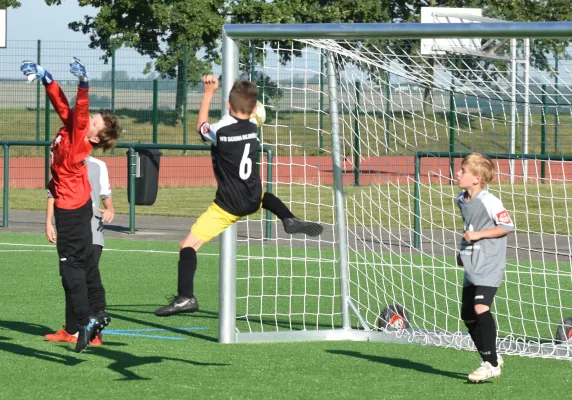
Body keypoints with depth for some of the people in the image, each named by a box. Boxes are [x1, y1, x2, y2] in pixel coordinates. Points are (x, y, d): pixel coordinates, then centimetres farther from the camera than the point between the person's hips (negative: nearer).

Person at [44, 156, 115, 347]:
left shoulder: (98, 166, 8)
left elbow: (106, 195, 12)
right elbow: (53, 195, 9)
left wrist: (110, 209, -9)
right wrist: (48, 223, -1)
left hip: (92, 234, -2)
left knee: (91, 279, -13)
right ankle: (71, 330, 20)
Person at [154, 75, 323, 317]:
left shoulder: (220, 131, -14)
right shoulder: (253, 128, 1)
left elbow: (201, 126, 9)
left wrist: (209, 93, 16)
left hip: (228, 206, -6)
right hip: (253, 200, 6)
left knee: (188, 245, -7)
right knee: (266, 197, 42)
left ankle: (185, 297, -24)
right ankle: (289, 220, 11)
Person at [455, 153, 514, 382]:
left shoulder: (489, 202, -16)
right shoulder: (462, 200, 10)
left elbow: (507, 226, -14)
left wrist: (478, 235, -18)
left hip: (490, 266, -9)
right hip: (472, 267, 9)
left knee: (481, 308, -23)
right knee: (467, 315, 11)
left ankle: (491, 365, -17)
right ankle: (491, 359, 26)